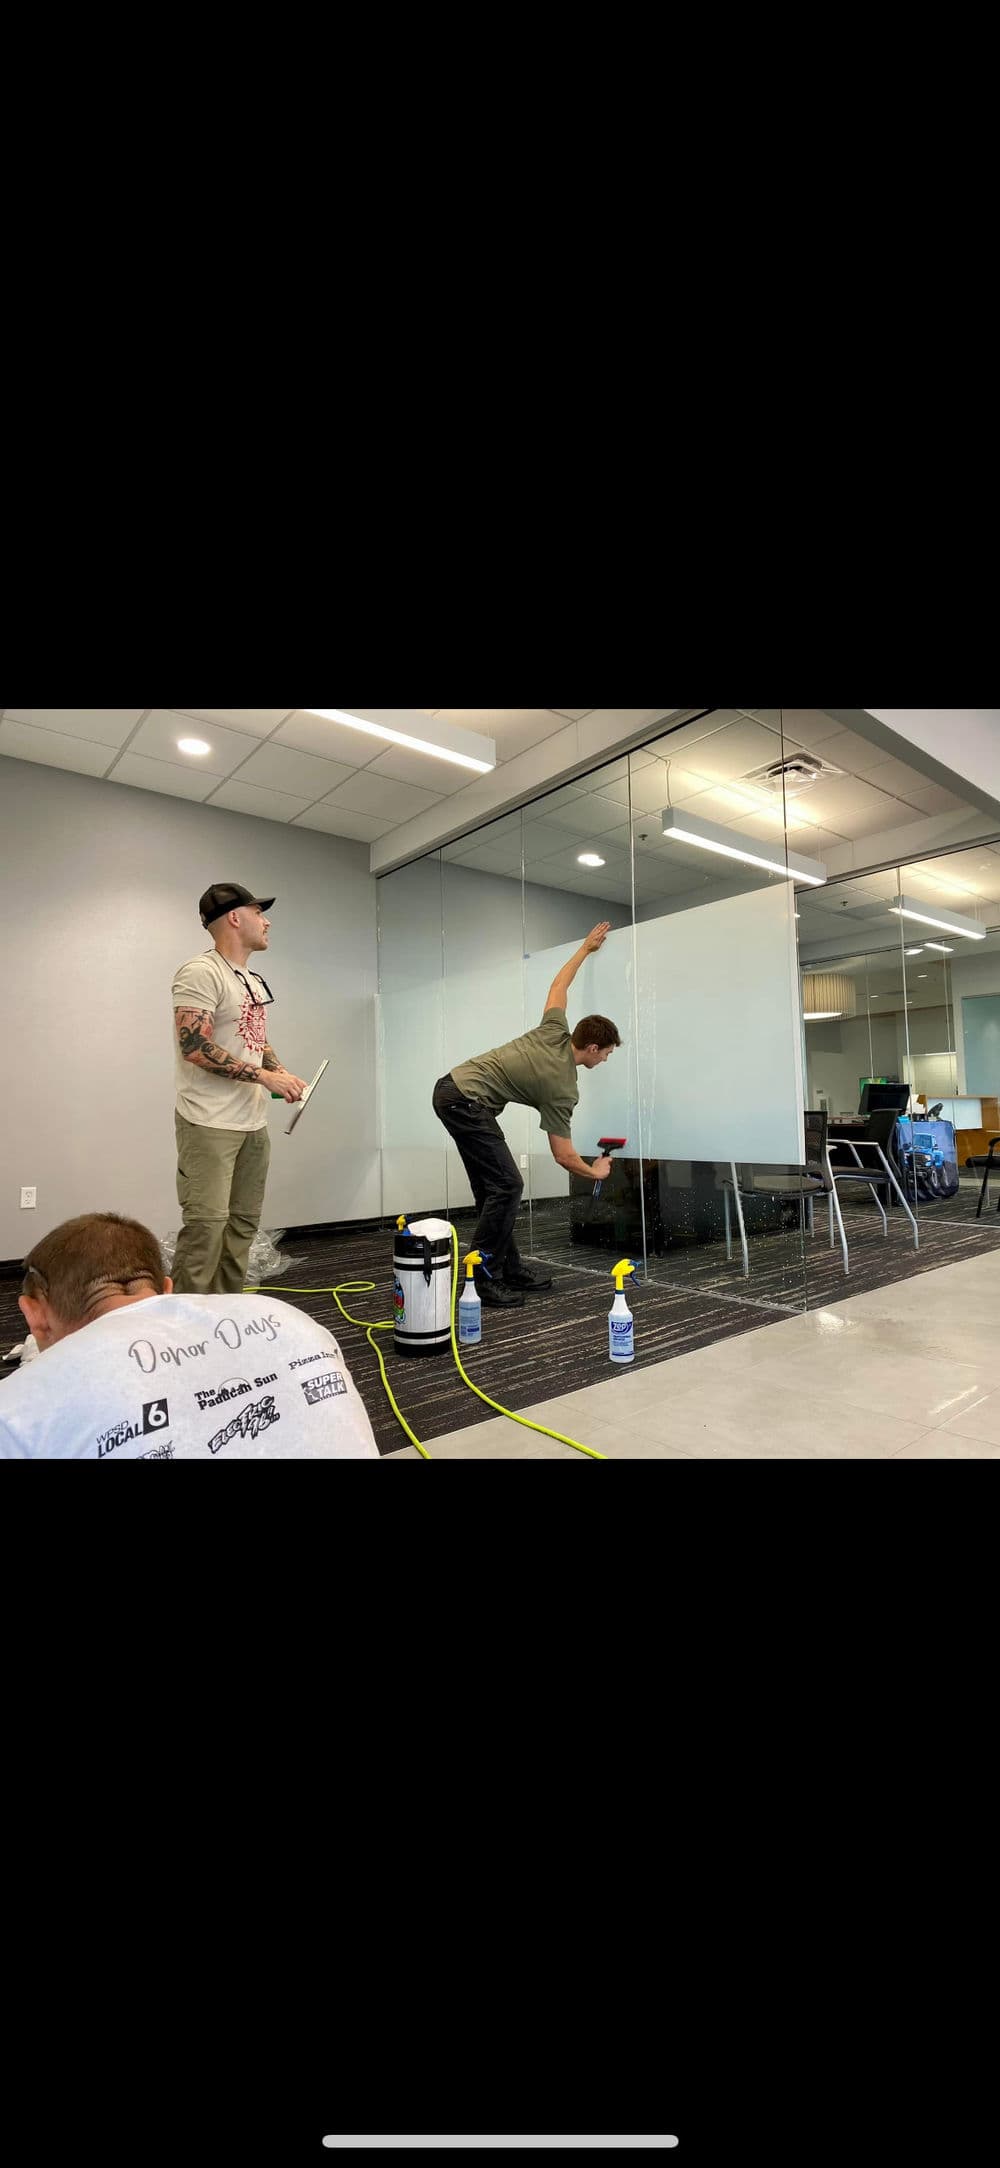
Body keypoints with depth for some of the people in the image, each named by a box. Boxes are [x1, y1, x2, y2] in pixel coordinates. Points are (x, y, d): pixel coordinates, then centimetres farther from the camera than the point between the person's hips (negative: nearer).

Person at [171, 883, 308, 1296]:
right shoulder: (201, 973, -12)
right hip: (210, 1125, -9)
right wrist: (265, 1076, -19)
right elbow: (194, 1047, -21)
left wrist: (283, 1073, 6)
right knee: (207, 1224, -11)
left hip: (253, 1123, 9)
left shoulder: (255, 981, 17)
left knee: (243, 1223, 12)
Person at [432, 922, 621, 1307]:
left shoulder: (554, 1033, 6)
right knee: (506, 1187, -8)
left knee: (495, 1187, 11)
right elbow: (563, 1155, -5)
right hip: (466, 1102, -10)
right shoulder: (563, 1090, -11)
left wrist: (585, 949, 32)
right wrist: (595, 1172, 14)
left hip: (451, 1090, 10)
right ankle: (481, 1281, -4)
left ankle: (510, 1270, 17)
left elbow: (557, 987, 24)